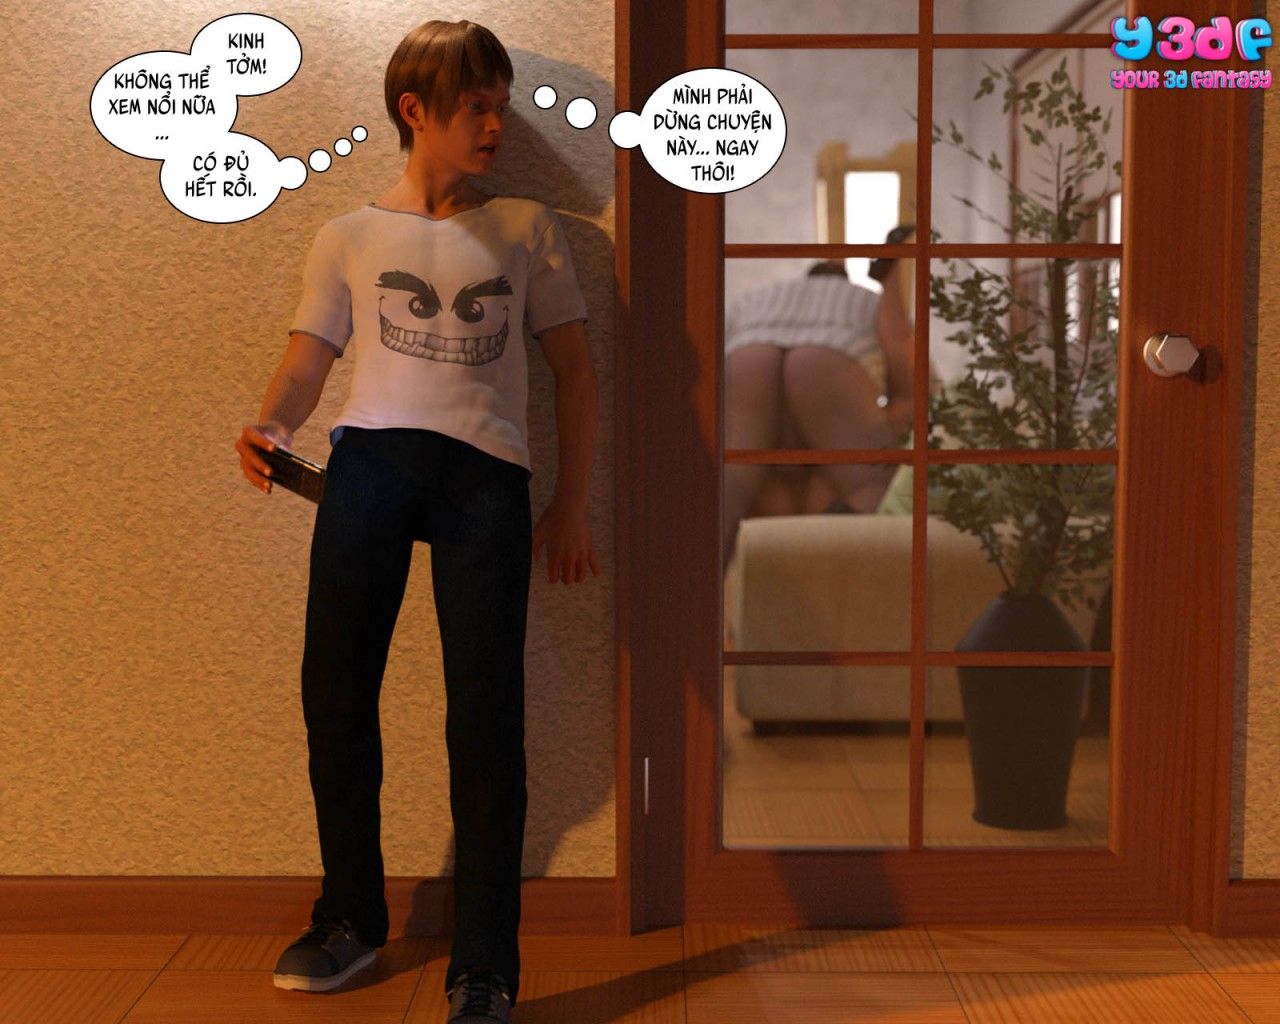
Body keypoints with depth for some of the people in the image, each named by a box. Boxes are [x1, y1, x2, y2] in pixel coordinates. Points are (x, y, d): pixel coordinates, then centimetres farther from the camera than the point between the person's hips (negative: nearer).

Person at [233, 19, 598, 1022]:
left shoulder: (526, 229, 19)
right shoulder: (349, 238, 19)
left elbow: (574, 367, 18)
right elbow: (305, 368, 13)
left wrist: (571, 504, 10)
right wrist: (270, 430, -10)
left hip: (487, 468, -1)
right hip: (369, 453, 1)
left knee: (485, 709, -9)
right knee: (334, 688, -2)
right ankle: (352, 915, 21)